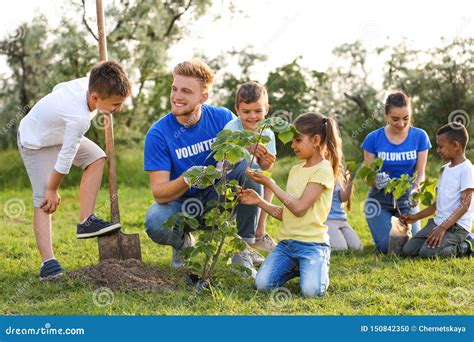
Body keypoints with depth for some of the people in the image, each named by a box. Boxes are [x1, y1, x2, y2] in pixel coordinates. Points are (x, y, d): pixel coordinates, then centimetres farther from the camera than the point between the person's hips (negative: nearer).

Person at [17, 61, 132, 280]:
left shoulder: (87, 83, -18)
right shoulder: (79, 119, -39)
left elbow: (58, 88, 4)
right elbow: (65, 158, -27)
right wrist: (52, 189, -15)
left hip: (56, 132, 9)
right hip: (35, 143, -9)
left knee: (97, 158, -3)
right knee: (45, 202, -15)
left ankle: (86, 221, 1)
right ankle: (48, 262, -17)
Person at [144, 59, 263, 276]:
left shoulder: (222, 118, -11)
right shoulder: (158, 134, -17)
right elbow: (159, 193, -21)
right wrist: (186, 180, -42)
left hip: (218, 197, 2)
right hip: (180, 202, -2)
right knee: (155, 223, -35)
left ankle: (244, 251, -15)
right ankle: (183, 242, 4)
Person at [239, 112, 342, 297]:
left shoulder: (323, 170, -8)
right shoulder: (296, 170, 16)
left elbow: (299, 208, -16)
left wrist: (270, 184, -10)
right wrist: (259, 201, 2)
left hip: (312, 242, -6)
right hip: (287, 242, 6)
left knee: (311, 290, -28)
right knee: (263, 284, -16)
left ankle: (321, 267, 6)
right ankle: (295, 268, 13)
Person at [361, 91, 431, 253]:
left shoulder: (419, 136, -8)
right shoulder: (373, 138, -11)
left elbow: (420, 173, -8)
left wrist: (415, 190, -30)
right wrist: (376, 181, -33)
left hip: (406, 199, 1)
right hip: (380, 199, -1)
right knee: (386, 247, -13)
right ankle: (383, 228, 23)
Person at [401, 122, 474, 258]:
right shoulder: (445, 169, 16)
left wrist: (443, 227, -24)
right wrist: (416, 216, 16)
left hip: (457, 226, -8)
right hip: (437, 222, 8)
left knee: (427, 252, -27)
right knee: (408, 250, -6)